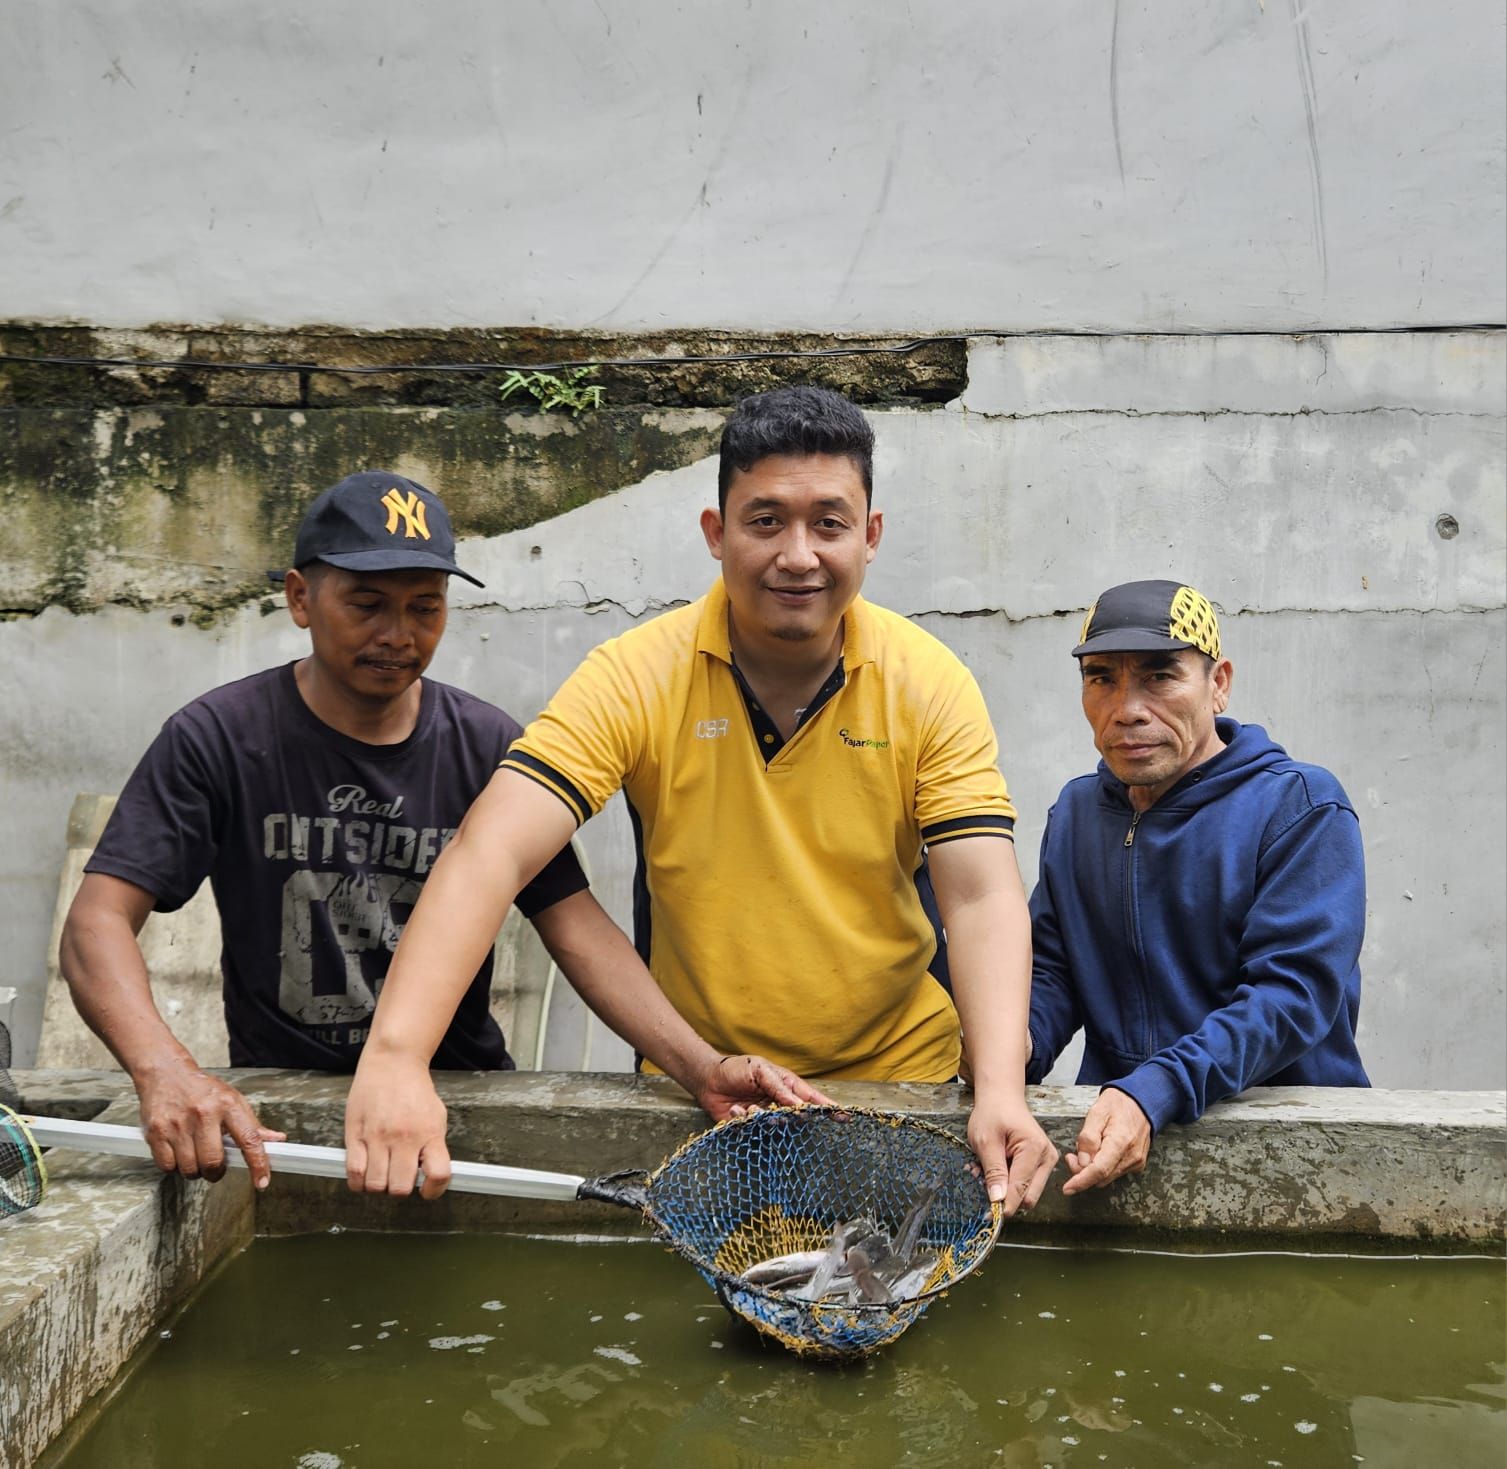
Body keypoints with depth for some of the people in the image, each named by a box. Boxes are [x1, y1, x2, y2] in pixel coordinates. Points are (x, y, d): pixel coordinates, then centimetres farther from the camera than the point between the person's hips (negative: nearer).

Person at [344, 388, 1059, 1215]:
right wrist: (395, 1056, -37)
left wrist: (1001, 1091, -32)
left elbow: (981, 897, -16)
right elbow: (491, 853, -23)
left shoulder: (931, 686, -9)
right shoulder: (638, 677, -13)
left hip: (897, 1076, 1)